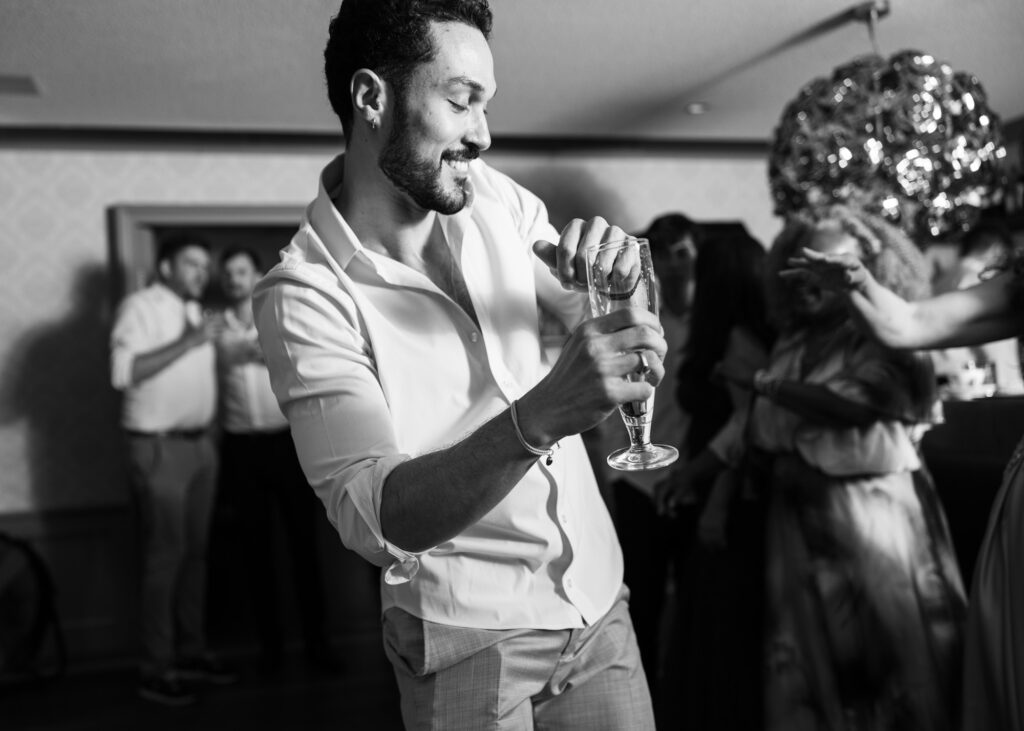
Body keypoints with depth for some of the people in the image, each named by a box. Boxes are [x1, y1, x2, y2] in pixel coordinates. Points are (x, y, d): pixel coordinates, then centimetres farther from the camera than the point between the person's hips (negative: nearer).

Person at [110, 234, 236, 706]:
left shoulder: (193, 312, 17)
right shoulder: (140, 306, -7)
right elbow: (123, 373, -21)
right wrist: (188, 343, -22)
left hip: (200, 442, 8)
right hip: (159, 447, -8)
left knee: (196, 551, 11)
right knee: (165, 555, -6)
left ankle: (192, 652, 21)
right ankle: (156, 671, 3)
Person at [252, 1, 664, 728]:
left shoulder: (491, 195, -2)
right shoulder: (305, 295, -18)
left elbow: (601, 321, 8)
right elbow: (374, 517, -27)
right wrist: (538, 416, -41)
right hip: (469, 632, -4)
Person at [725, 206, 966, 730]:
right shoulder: (792, 345, 12)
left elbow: (855, 405, -20)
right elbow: (761, 435, 12)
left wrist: (764, 384, -12)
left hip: (872, 514, -5)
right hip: (800, 522, 5)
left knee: (887, 649, 1)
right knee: (808, 661, 9)